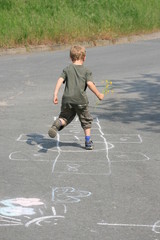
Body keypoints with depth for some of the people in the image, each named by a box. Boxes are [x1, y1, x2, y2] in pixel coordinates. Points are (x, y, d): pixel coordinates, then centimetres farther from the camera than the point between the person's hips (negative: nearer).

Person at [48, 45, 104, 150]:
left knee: (65, 117, 15)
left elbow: (60, 80, 0)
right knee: (86, 120, 14)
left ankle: (58, 123, -20)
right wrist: (99, 95, 3)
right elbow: (90, 84, -6)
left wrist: (55, 94, -3)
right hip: (81, 100, -2)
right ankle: (88, 142, 12)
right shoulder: (86, 71, 5)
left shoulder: (67, 69, 11)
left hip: (67, 99, 2)